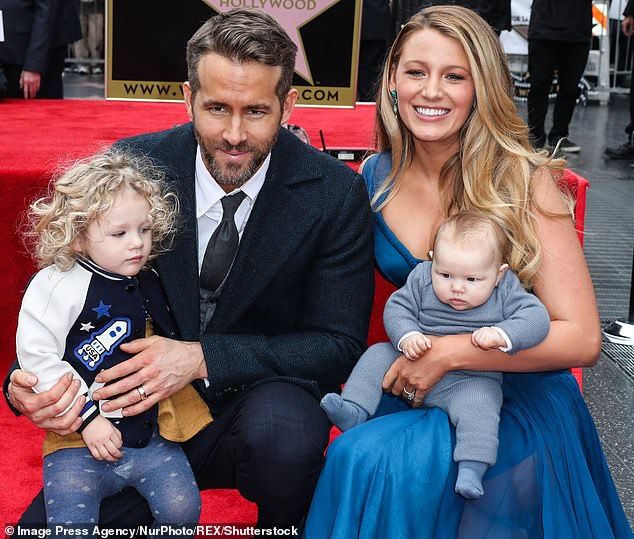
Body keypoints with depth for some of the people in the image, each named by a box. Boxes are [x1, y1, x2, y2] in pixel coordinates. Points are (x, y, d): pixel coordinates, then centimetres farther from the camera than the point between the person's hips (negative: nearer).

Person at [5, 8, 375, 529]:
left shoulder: (336, 193, -13)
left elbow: (340, 345, -12)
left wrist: (202, 357, -24)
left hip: (261, 396, -1)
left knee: (283, 434, -34)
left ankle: (285, 525, -1)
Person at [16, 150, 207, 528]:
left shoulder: (150, 283, 9)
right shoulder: (59, 285, -11)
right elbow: (36, 356, -15)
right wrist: (87, 417, -16)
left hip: (153, 436, 4)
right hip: (80, 444, -4)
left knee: (182, 509, -8)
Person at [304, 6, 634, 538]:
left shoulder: (523, 180, -12)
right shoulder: (377, 179, 1)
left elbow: (582, 338, -15)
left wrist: (447, 352, -20)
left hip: (520, 403, -4)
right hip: (416, 390, 4)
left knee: (367, 459, -28)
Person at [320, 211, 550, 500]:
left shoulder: (506, 290, -8)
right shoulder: (421, 277, -3)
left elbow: (537, 317, -14)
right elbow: (396, 308, -3)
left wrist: (500, 335, -30)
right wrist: (407, 337, -23)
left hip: (470, 380, -3)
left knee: (478, 404, -32)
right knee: (377, 354, -6)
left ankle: (471, 469, -35)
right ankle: (354, 410, -10)